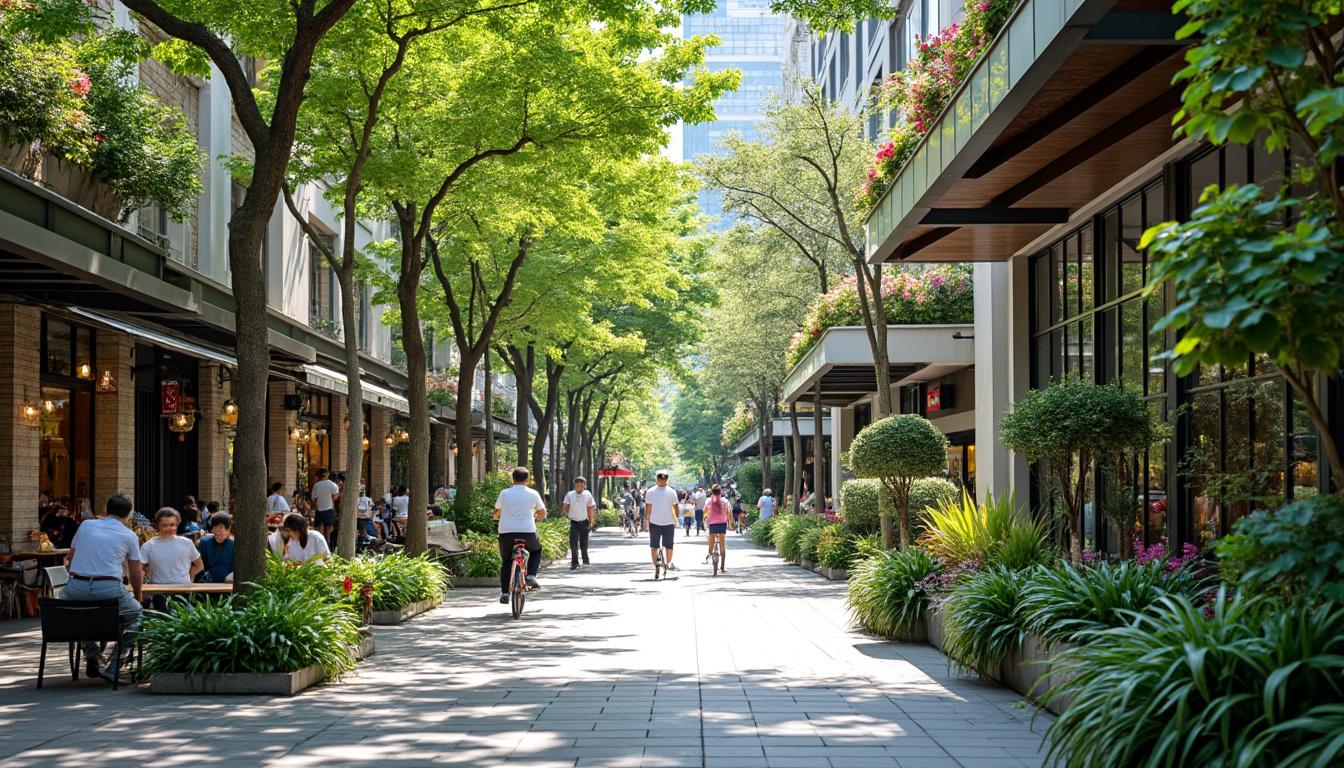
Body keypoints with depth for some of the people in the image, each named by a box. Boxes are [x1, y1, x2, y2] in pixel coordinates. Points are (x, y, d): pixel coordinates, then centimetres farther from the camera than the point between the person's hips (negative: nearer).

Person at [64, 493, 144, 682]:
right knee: (135, 613, 24)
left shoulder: (86, 525, 16)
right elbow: (136, 574, 14)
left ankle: (91, 652, 19)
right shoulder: (129, 535, 8)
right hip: (108, 589, -3)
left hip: (75, 588, 3)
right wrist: (138, 595, 33)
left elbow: (70, 557, 25)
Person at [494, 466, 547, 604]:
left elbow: (496, 514, 17)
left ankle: (504, 593, 7)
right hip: (527, 532, -1)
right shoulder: (533, 494, 4)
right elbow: (543, 514, 12)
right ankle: (531, 576, 8)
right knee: (536, 550, 28)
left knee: (506, 562, 18)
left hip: (506, 533, 1)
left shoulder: (504, 493, 7)